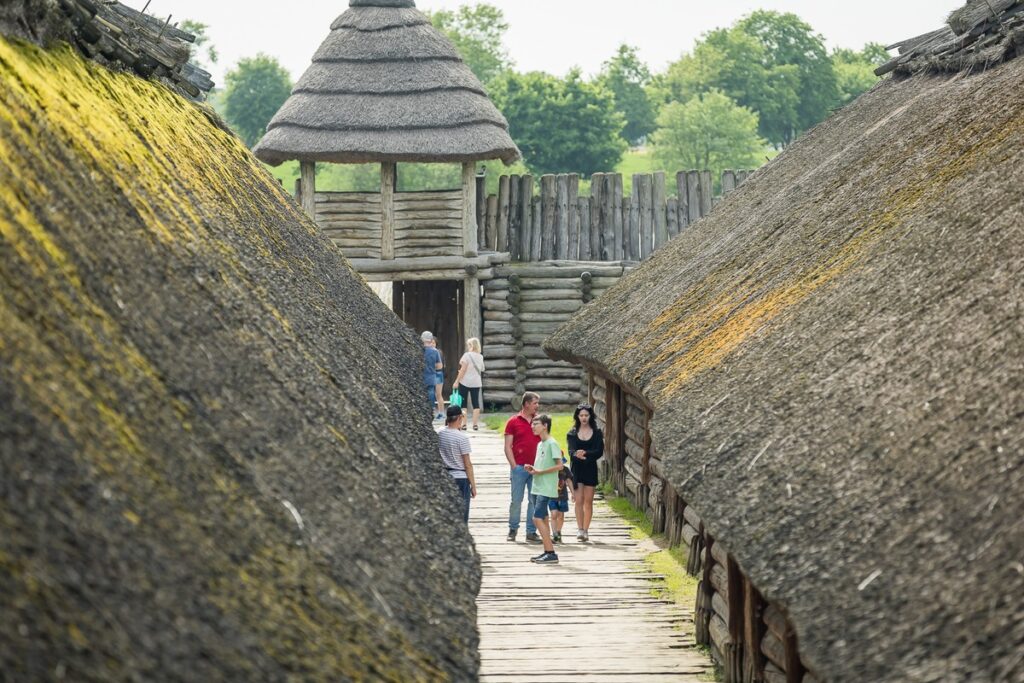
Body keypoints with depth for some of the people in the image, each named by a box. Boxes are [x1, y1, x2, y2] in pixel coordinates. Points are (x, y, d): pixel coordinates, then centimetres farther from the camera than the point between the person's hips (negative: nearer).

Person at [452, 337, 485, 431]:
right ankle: (475, 424, 2)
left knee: (463, 403, 2)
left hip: (465, 382, -5)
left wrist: (457, 381, -11)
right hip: (476, 383, 5)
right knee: (476, 403, 5)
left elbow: (463, 370, -13)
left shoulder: (467, 355, -10)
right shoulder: (480, 357, 8)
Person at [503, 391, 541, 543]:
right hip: (519, 468, -3)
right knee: (516, 500, 2)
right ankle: (513, 530, 15)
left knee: (535, 500, 3)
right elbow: (507, 447, -1)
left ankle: (531, 532, 9)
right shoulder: (513, 421, 1)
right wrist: (514, 466, -9)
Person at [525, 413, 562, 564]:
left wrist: (540, 472, -16)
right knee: (543, 519, 10)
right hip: (540, 487, 9)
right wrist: (532, 468, 4)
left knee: (537, 518, -14)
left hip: (547, 488, -9)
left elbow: (559, 465, -16)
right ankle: (548, 552, 14)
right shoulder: (540, 444, 16)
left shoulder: (552, 444, -11)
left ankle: (551, 553, -14)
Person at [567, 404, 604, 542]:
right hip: (577, 469, 0)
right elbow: (571, 451, -8)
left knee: (588, 501, 1)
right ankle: (580, 529, -5)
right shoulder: (572, 433, 4)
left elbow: (599, 451, -6)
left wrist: (585, 453, -23)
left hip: (590, 469, 0)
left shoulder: (596, 433, 3)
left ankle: (585, 530, 4)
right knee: (579, 501, -5)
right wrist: (577, 455, -32)